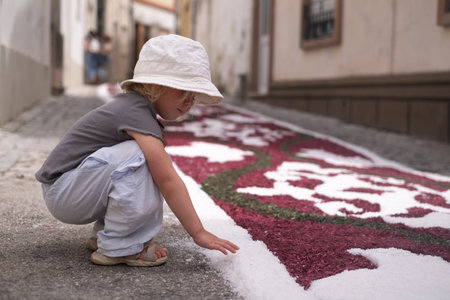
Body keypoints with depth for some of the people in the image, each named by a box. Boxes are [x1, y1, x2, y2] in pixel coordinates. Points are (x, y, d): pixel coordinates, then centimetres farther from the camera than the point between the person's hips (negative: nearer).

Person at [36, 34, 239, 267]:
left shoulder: (136, 108, 10)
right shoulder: (136, 112, -20)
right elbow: (168, 180, -25)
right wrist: (198, 233, -23)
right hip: (62, 193, -10)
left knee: (158, 162, 4)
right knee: (136, 156, -29)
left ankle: (103, 234, 5)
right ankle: (116, 247, -18)